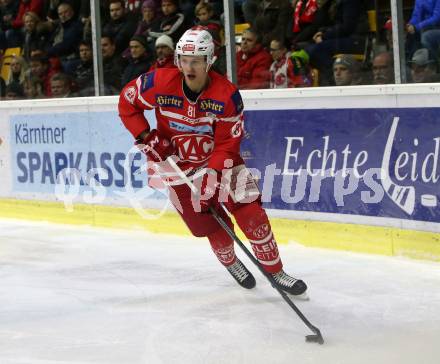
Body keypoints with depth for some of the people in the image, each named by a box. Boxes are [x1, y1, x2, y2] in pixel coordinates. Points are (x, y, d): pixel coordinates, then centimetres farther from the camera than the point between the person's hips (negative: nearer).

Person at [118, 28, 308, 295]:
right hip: (180, 164, 0)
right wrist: (146, 138, -10)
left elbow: (227, 143, -18)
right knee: (210, 222, -2)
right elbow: (127, 102, -3)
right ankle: (231, 263, 30)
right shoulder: (160, 84, -19)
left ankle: (275, 271, 4)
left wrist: (212, 176, -28)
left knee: (250, 211, -11)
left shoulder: (227, 95, -21)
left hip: (221, 159, 0)